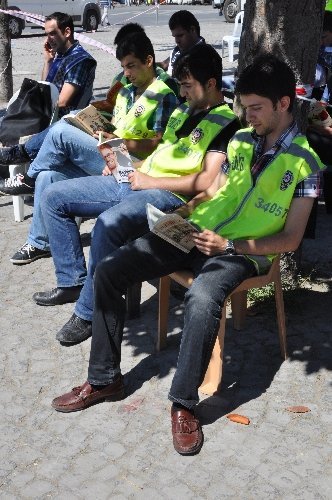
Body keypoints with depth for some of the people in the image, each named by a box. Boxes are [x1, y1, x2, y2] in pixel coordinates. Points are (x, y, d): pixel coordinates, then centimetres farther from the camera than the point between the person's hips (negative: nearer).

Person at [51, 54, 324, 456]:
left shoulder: (305, 163, -3)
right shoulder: (239, 140, 12)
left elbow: (290, 239, -6)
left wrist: (229, 245, -16)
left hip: (241, 251, -5)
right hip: (197, 234, 6)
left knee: (202, 299, -39)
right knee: (108, 271, -10)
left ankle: (184, 403, -18)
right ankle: (104, 379, 1)